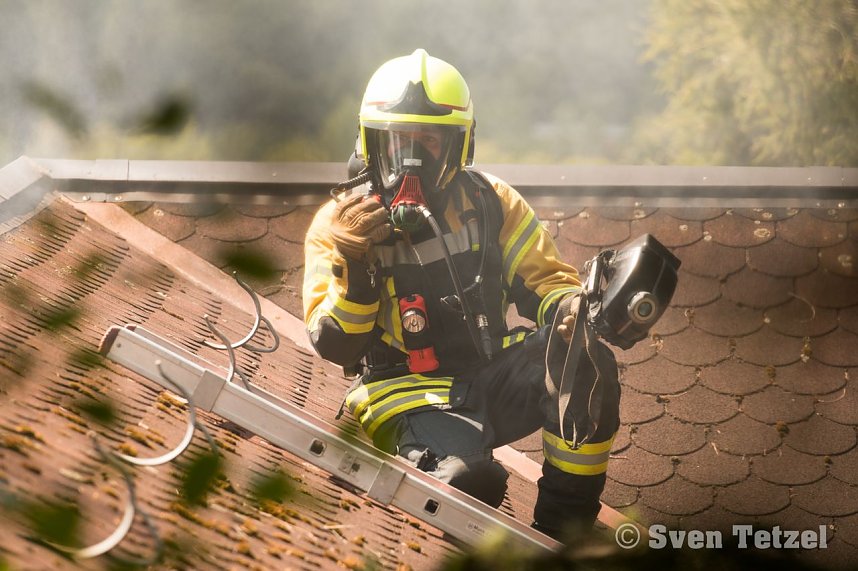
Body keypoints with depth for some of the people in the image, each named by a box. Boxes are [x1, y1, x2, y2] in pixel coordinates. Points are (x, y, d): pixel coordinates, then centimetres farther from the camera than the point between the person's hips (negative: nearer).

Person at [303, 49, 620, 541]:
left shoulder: (490, 201, 7)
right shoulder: (342, 222, -1)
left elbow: (543, 278, 11)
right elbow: (335, 347, -7)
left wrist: (569, 307, -14)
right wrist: (353, 267, -25)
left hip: (496, 372, 4)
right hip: (412, 391, -4)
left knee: (586, 366, -27)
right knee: (465, 479, -36)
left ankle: (562, 530, -10)